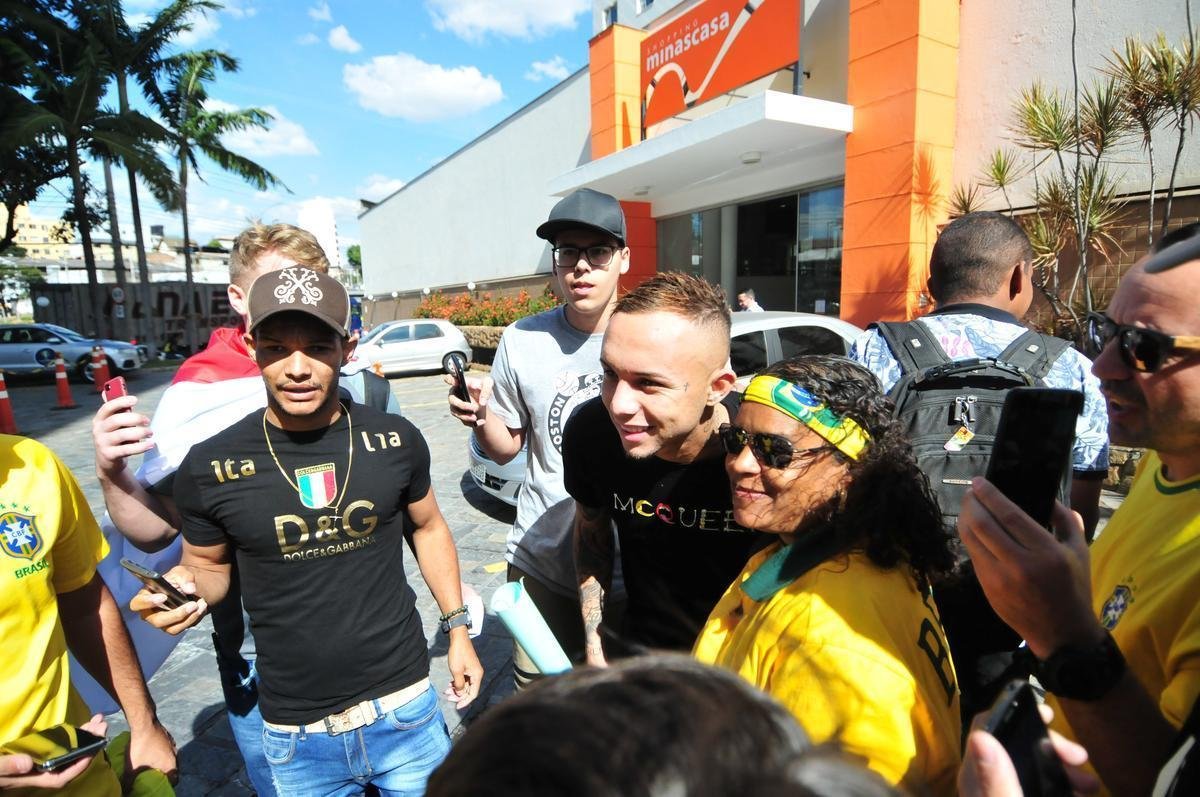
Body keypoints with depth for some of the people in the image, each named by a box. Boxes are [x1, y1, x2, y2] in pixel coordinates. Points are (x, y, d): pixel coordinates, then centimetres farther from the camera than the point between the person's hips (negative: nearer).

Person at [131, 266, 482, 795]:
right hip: (295, 734, 0)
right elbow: (209, 566, 6)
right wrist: (186, 589, -17)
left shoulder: (396, 440, -9)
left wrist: (457, 628, 6)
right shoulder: (209, 466, -11)